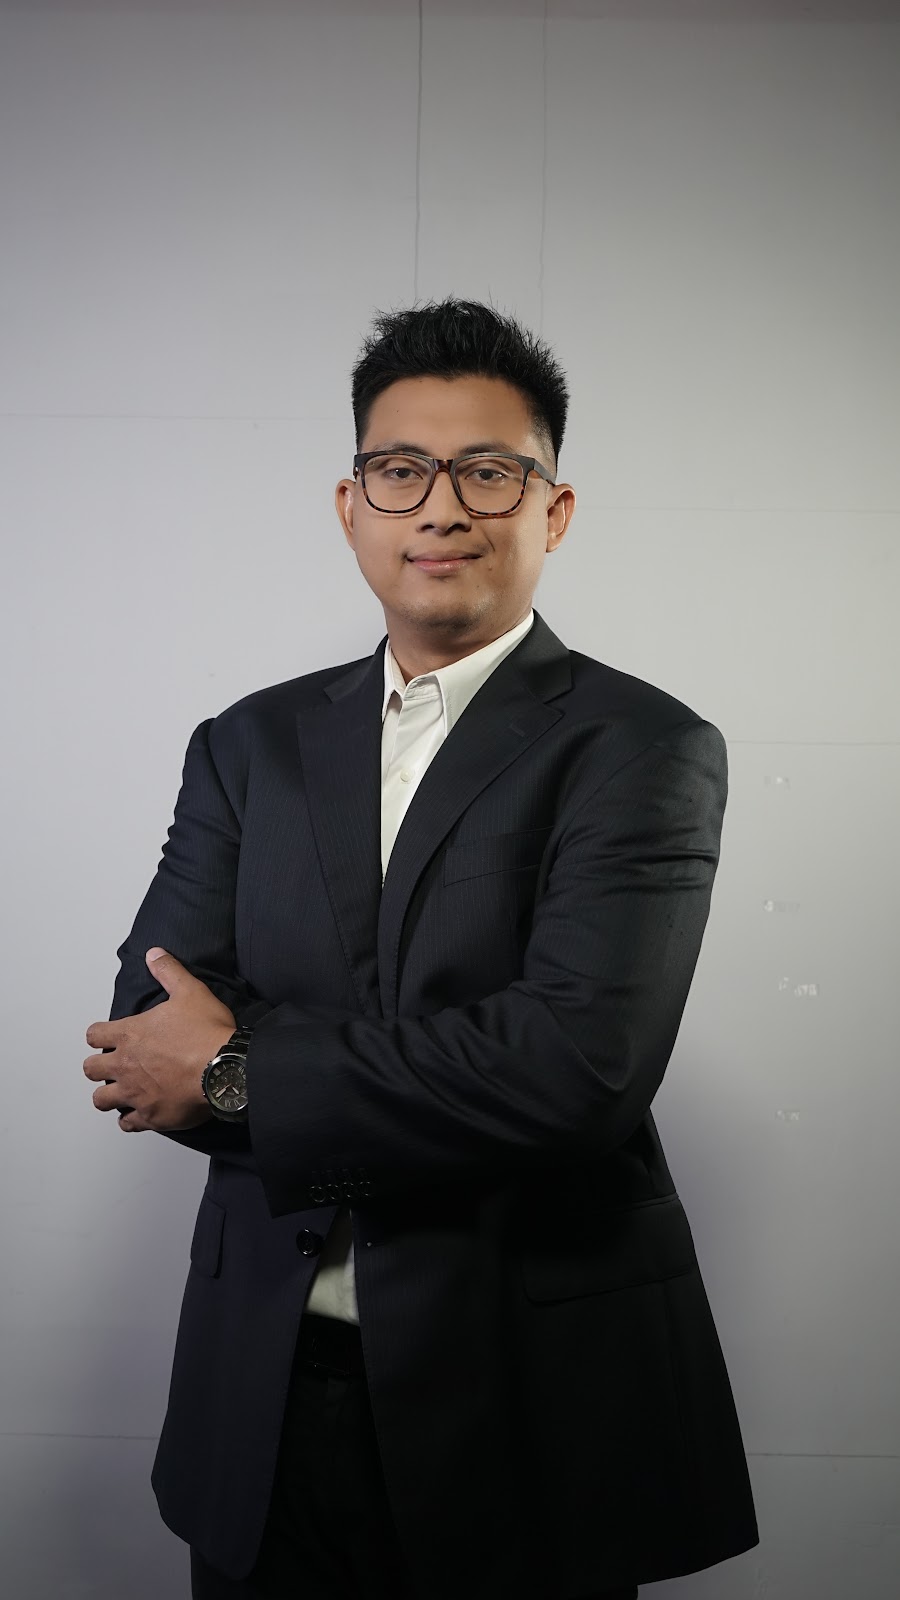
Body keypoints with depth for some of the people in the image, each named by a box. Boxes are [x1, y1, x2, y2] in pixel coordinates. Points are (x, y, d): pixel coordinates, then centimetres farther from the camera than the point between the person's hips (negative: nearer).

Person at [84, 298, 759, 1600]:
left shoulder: (644, 748, -9)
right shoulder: (253, 746, 5)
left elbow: (578, 1065, -22)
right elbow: (149, 1041, -5)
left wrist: (242, 1074, -15)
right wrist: (451, 1091, -18)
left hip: (527, 1396, -3)